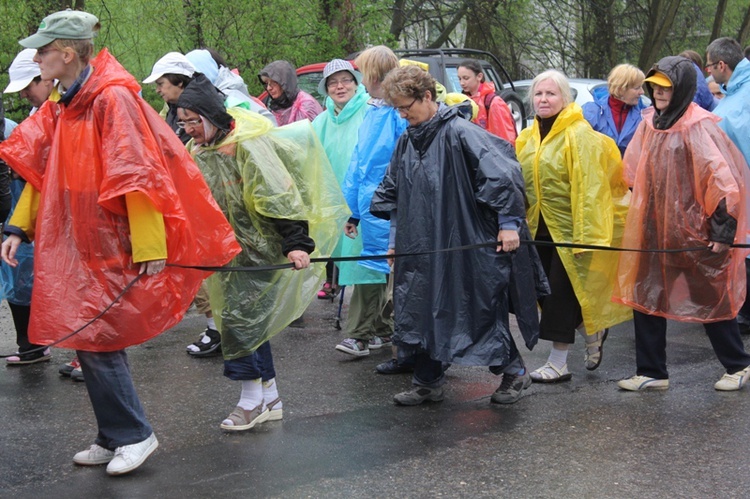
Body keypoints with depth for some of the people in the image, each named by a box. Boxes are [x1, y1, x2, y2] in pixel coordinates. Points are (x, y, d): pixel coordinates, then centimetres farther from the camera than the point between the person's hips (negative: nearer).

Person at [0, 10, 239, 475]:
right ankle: (114, 438, 23)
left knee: (96, 339, -6)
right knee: (88, 339, 11)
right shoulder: (60, 106, 9)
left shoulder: (113, 100, -16)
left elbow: (137, 176, -19)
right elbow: (39, 169, 14)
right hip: (74, 244, 8)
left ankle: (134, 435, 9)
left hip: (110, 247, -8)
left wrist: (150, 247, -21)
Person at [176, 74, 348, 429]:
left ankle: (252, 400, 2)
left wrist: (295, 242, -24)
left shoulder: (249, 145, -17)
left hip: (259, 247, -8)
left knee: (240, 316, -10)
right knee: (249, 320, 9)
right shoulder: (198, 152, 8)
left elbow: (278, 194, -20)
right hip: (230, 250, 8)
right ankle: (270, 398, 19)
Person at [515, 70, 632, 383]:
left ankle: (558, 364, 7)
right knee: (547, 292, 10)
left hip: (569, 229, -7)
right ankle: (592, 334, 33)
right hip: (540, 229, 7)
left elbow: (588, 189, -18)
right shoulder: (528, 138, 9)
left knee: (560, 294, -4)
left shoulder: (579, 135, -14)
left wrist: (585, 236, -22)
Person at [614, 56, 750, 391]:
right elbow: (635, 175, 17)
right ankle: (651, 373, 16)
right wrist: (639, 216, 17)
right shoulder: (650, 123, 6)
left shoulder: (698, 126, -15)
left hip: (695, 231, -7)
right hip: (655, 228, 7)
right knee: (646, 297, 6)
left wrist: (723, 228, -17)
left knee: (710, 299, 7)